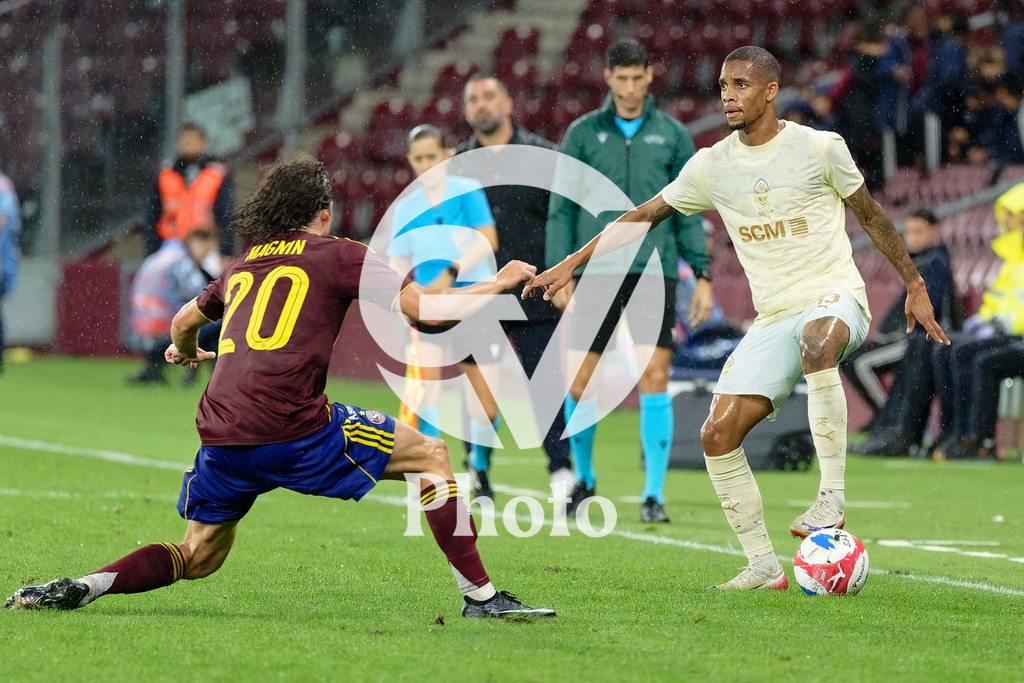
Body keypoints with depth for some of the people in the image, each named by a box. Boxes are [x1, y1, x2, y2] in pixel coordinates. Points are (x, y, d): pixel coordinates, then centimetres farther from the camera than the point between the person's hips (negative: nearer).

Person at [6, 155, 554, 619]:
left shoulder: (241, 267, 23)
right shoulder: (338, 256, 7)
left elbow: (185, 322, 41)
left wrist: (184, 350, 65)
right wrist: (500, 283, 16)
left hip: (220, 437, 5)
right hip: (293, 430, -5)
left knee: (199, 557, 21)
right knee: (431, 454, 10)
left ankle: (80, 588, -1)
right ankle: (478, 595, 5)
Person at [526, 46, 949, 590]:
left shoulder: (820, 148, -4)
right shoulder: (712, 166, 6)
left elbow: (872, 217, 7)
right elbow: (643, 217, 14)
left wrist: (915, 287, 10)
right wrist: (570, 265, 11)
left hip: (835, 298, -5)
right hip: (772, 318, 5)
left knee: (817, 337, -42)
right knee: (718, 434, -9)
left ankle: (832, 498, -38)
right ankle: (763, 565, 1)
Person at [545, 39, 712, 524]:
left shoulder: (672, 135, 8)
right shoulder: (583, 133, 6)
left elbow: (688, 212, 11)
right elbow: (561, 209, 7)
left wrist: (702, 274, 4)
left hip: (655, 271, 0)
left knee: (655, 379, -10)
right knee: (580, 384, 1)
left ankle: (654, 494, -7)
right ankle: (584, 479, 24)